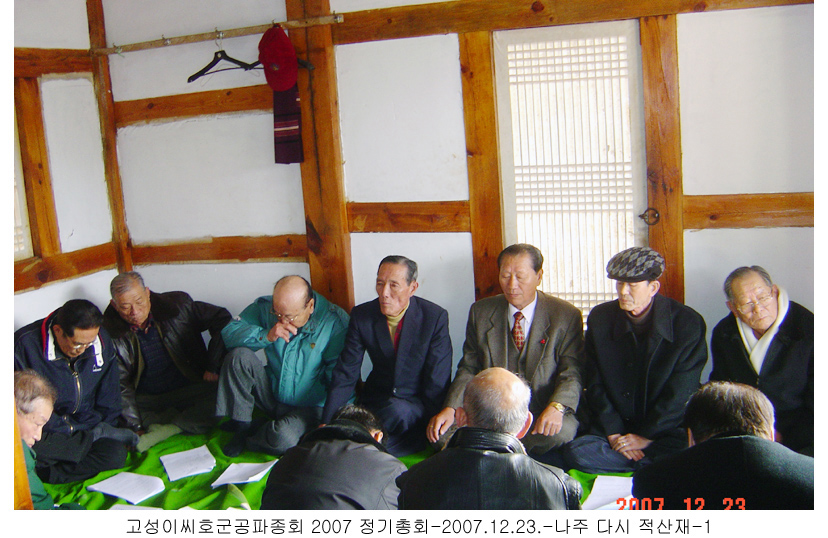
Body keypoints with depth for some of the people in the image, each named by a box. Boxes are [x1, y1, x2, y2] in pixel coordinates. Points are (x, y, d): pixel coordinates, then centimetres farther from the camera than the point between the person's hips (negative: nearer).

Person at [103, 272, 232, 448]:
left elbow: (223, 320, -3)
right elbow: (121, 385, -8)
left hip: (190, 390, -1)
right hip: (146, 399, 1)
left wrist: (213, 367, -9)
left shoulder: (176, 305, -8)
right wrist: (136, 427, -16)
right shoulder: (109, 332, -7)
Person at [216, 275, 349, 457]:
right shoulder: (265, 307, -8)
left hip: (309, 407, -4)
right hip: (271, 393, 4)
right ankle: (242, 426, -5)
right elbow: (228, 333, -13)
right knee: (239, 355, -19)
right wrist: (266, 336, -27)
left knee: (283, 439, -34)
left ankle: (248, 439, 3)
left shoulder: (335, 321, -19)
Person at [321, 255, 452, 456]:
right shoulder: (361, 315, -3)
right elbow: (345, 375, -1)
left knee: (398, 411, -35)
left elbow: (438, 381, -9)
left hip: (416, 406, -2)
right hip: (376, 400, 2)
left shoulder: (436, 317, -11)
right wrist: (326, 423, -12)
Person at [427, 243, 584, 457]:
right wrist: (450, 408, -9)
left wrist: (556, 407, -25)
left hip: (541, 415, -1)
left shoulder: (566, 316, 1)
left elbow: (572, 372, -4)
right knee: (444, 433, -25)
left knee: (561, 432, -35)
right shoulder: (481, 312, 9)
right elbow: (469, 368, 10)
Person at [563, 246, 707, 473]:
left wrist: (646, 437, -12)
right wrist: (613, 434, -8)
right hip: (613, 428, 3)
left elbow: (681, 393, -8)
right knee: (576, 453, -25)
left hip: (667, 433, -3)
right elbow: (595, 386, 3)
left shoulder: (688, 323, -6)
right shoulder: (599, 318, 2)